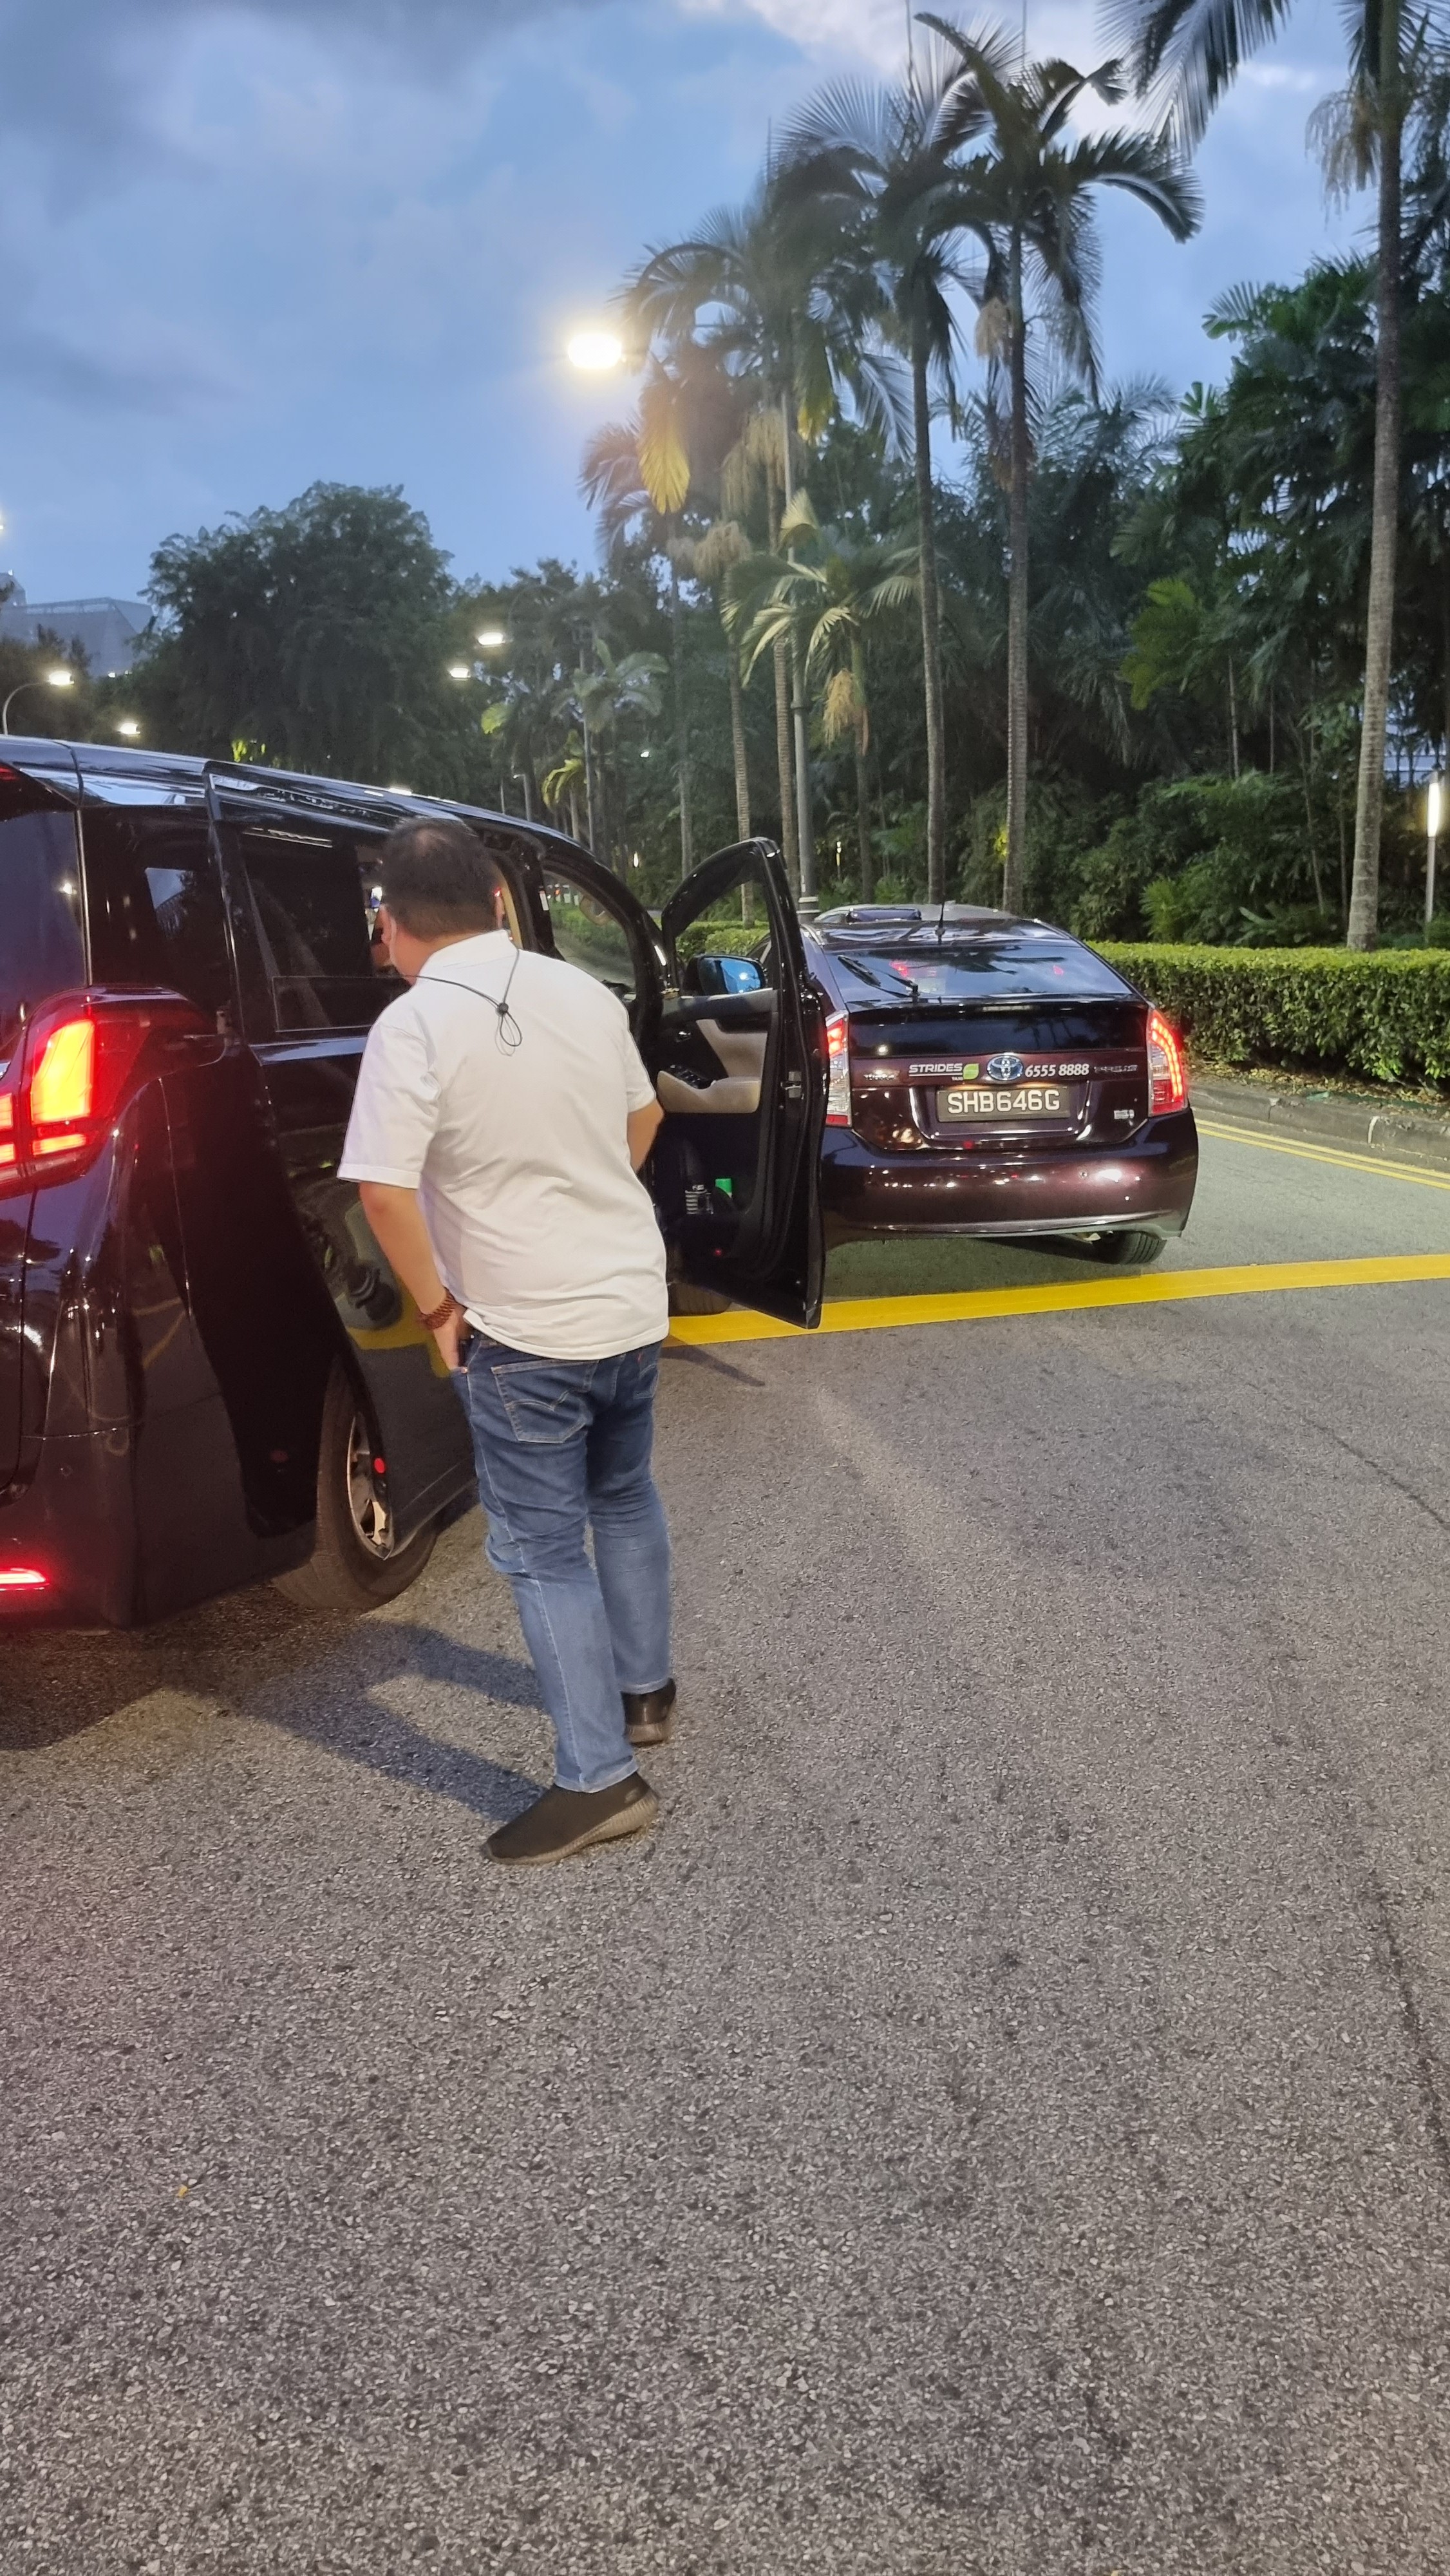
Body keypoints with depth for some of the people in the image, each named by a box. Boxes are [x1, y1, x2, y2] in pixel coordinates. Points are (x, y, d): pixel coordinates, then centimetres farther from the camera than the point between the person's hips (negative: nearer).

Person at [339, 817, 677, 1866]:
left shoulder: (414, 1027, -17)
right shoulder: (585, 992, 2)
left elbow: (386, 1194, -22)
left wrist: (437, 1308, -9)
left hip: (526, 1333, -6)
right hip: (635, 1300, 7)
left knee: (543, 1552, 5)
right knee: (626, 1500, 25)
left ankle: (598, 1779, 7)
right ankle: (647, 1691, 41)